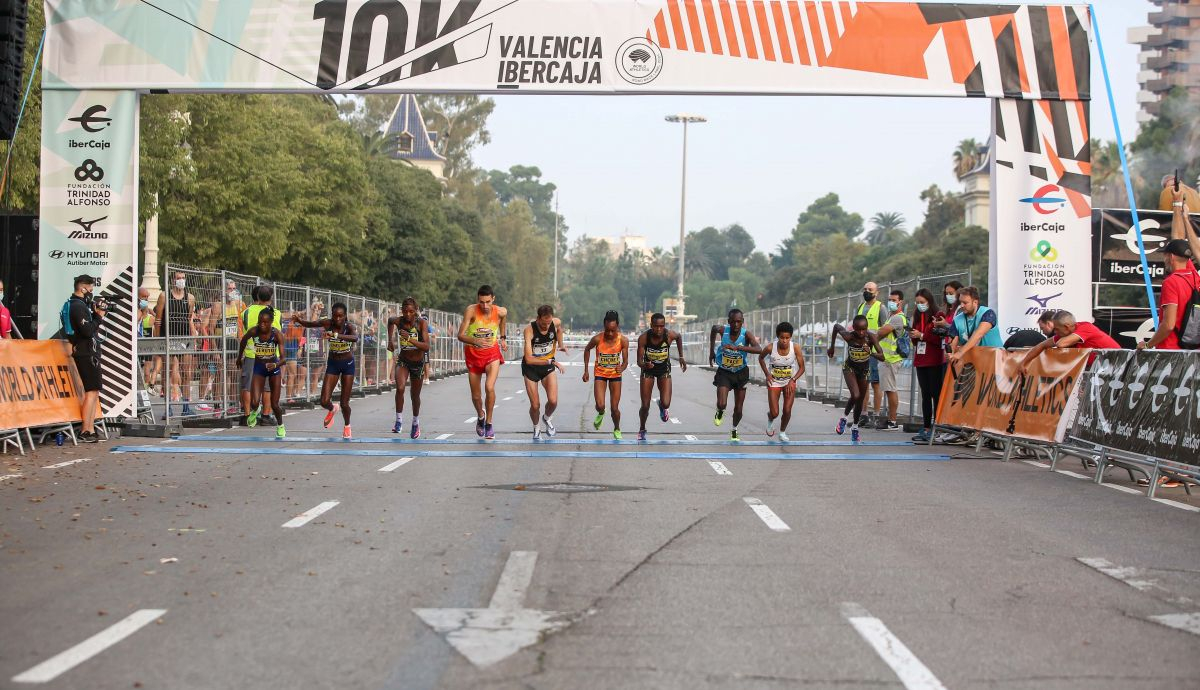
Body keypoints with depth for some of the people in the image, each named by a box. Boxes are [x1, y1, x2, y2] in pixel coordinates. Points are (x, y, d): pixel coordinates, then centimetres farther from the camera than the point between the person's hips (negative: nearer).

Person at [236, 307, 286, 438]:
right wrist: (239, 358, 17)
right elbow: (243, 341, 5)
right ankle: (255, 410, 25)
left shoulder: (277, 334, -23)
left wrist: (275, 365, -48)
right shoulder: (253, 331, -19)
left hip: (274, 367, -1)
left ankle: (280, 426, 34)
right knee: (255, 402, -14)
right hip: (258, 367, 1)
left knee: (274, 405, 2)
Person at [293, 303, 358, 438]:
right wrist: (299, 320, -24)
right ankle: (331, 410, 31)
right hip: (332, 363, 3)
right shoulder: (328, 323, -14)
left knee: (344, 403, 1)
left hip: (348, 364, -2)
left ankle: (347, 426, 33)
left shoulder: (349, 326, -23)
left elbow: (355, 338, -45)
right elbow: (309, 324, -1)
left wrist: (335, 335, -58)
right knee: (324, 401, -7)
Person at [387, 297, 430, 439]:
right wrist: (390, 340, 8)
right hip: (403, 361, 1)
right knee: (400, 388, -26)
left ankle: (416, 423, 38)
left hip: (418, 363, -1)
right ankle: (399, 421, -13)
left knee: (415, 395, 13)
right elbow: (390, 320, 13)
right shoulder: (398, 321, -15)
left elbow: (427, 347, -29)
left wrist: (410, 339, -41)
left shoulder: (421, 323, -21)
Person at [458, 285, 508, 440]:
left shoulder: (500, 311, -14)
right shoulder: (471, 311, -22)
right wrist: (475, 341, -42)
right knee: (476, 395, 10)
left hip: (492, 353, 0)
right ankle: (480, 416, 43)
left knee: (489, 387, -23)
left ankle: (489, 423, -5)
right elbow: (460, 335, -24)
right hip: (473, 353, 0)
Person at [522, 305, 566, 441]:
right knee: (535, 405, -3)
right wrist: (551, 361, -35)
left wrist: (560, 345, 21)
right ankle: (536, 429, 27)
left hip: (548, 366, 3)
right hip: (531, 367, -3)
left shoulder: (556, 323, -15)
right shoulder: (529, 330, -27)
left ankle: (547, 418, 20)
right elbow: (529, 359, -33)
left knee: (553, 401, -14)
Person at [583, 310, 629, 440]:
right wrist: (586, 370, 1)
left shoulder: (623, 340, -20)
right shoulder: (597, 339, -21)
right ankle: (600, 414, 25)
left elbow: (625, 361, -15)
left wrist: (621, 368, -39)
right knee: (600, 405, -14)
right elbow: (587, 350, 0)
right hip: (600, 374, 0)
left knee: (615, 408, 2)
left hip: (615, 375, 0)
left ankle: (617, 429, 31)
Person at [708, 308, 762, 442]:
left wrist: (737, 348, -50)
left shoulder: (746, 334, -23)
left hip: (740, 372, 0)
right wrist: (711, 351, 10)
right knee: (721, 404, -18)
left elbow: (758, 350, -41)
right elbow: (713, 329, 8)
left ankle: (734, 431, 36)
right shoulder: (723, 330, -18)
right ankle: (720, 413, 19)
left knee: (738, 409, 8)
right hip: (724, 372, 0)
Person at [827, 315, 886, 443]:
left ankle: (855, 428, 34)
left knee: (860, 400, 12)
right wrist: (832, 347, 0)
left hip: (864, 370, 2)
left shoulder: (871, 337, -28)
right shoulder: (849, 337, -28)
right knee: (855, 396, -23)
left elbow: (882, 357, -30)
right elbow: (836, 326, -8)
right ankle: (843, 417, 4)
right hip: (850, 368, -2)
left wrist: (871, 353, -50)